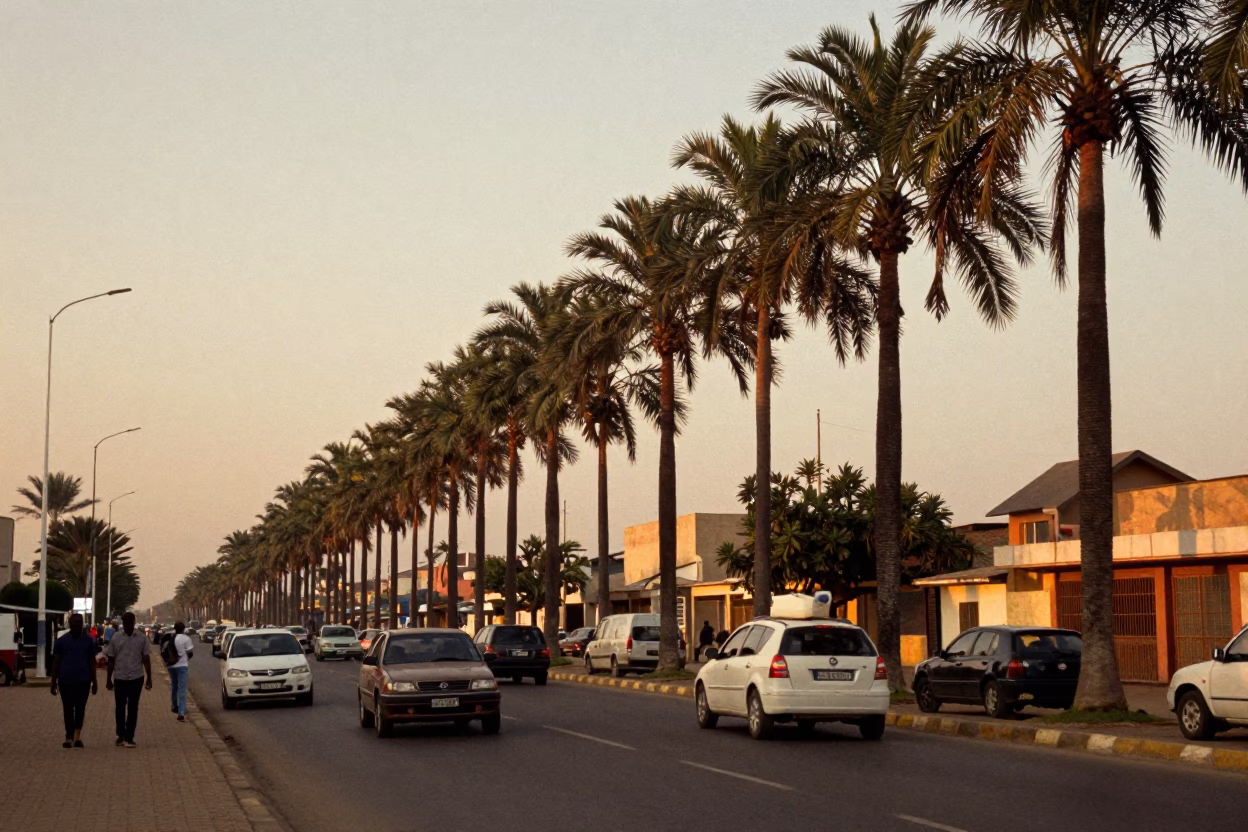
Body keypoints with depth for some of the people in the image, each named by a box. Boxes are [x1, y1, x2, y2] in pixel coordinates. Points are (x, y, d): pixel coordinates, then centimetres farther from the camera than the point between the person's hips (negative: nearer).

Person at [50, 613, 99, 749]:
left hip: (83, 680, 0)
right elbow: (56, 662, 7)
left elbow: (92, 662, 10)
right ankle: (70, 737, 5)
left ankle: (77, 735, 12)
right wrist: (54, 682, 3)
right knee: (68, 709, 1)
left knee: (80, 708, 1)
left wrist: (94, 681, 8)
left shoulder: (89, 640, 7)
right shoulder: (61, 641, 5)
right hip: (65, 680, 0)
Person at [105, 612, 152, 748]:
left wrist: (149, 679, 1)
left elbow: (146, 660, 3)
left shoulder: (141, 638, -2)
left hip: (136, 678, -1)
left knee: (132, 708, -1)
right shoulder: (115, 638, -1)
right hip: (120, 678, 1)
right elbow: (111, 660, 4)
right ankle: (121, 735, 26)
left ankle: (128, 738, 1)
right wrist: (109, 679, 4)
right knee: (120, 708, 12)